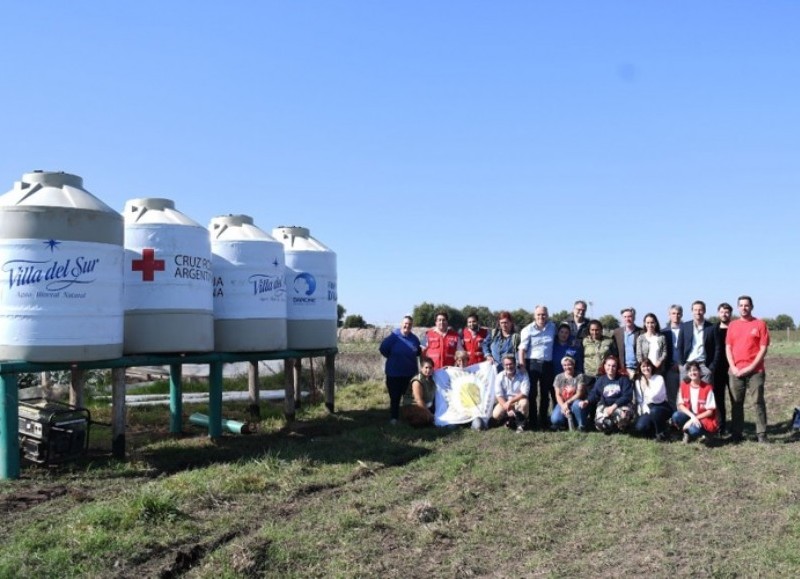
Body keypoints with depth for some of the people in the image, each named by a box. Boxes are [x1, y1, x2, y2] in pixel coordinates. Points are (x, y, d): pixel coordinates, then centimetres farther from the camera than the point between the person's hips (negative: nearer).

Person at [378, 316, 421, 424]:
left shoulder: (414, 339, 4)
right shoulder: (394, 337, -11)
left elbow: (418, 352, 19)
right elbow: (383, 348, -11)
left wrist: (410, 358, 4)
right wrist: (393, 358, -1)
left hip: (410, 373, 4)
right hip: (394, 373, -4)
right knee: (395, 397, 1)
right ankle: (394, 418, 11)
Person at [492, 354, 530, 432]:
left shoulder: (523, 374, -13)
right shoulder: (500, 376, -8)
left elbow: (524, 393, -19)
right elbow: (499, 396, -11)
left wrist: (510, 401, -26)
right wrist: (507, 408, -25)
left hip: (519, 400, -1)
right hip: (505, 401, 1)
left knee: (524, 403, -36)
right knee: (496, 415, -24)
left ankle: (521, 423, -7)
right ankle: (511, 420, 9)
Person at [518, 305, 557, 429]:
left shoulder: (552, 327, 7)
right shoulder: (528, 330, -5)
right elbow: (522, 349, -8)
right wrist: (522, 366, -14)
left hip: (547, 364, 4)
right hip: (532, 363, -3)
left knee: (545, 393, 9)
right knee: (532, 393, 0)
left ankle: (543, 420, 19)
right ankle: (531, 420, 7)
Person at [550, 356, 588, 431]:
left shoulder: (579, 376, -2)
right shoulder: (559, 377, 6)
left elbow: (579, 394, -11)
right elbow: (558, 395, 0)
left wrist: (567, 403, -22)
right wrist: (563, 406, -18)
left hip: (575, 402, -2)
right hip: (562, 404, 2)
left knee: (577, 404, -40)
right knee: (555, 419, -27)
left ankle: (582, 426, -19)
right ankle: (567, 423, 6)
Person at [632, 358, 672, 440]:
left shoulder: (659, 378, -5)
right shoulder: (637, 381, 7)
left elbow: (655, 395, -18)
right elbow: (639, 400, 2)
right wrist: (645, 409, -14)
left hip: (661, 407, -3)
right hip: (647, 409, 3)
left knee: (654, 411, -39)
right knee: (639, 428, -25)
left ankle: (661, 433, -15)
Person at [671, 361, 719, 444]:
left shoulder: (707, 388, -14)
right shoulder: (684, 386, -3)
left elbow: (710, 411, -11)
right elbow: (680, 405, -3)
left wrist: (695, 418, -19)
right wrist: (692, 416, -19)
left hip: (705, 418, -4)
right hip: (690, 416, 4)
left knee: (693, 430, -36)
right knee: (676, 416, -29)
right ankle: (687, 433, 1)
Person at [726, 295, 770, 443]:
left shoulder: (760, 324, 1)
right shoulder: (732, 325, 11)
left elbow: (763, 348, -4)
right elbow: (728, 348, 9)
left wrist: (751, 367, -10)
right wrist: (733, 367, -3)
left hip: (755, 370, -3)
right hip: (736, 371, 3)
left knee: (759, 402, -3)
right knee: (736, 403, 5)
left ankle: (762, 435, 1)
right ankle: (736, 434, 10)